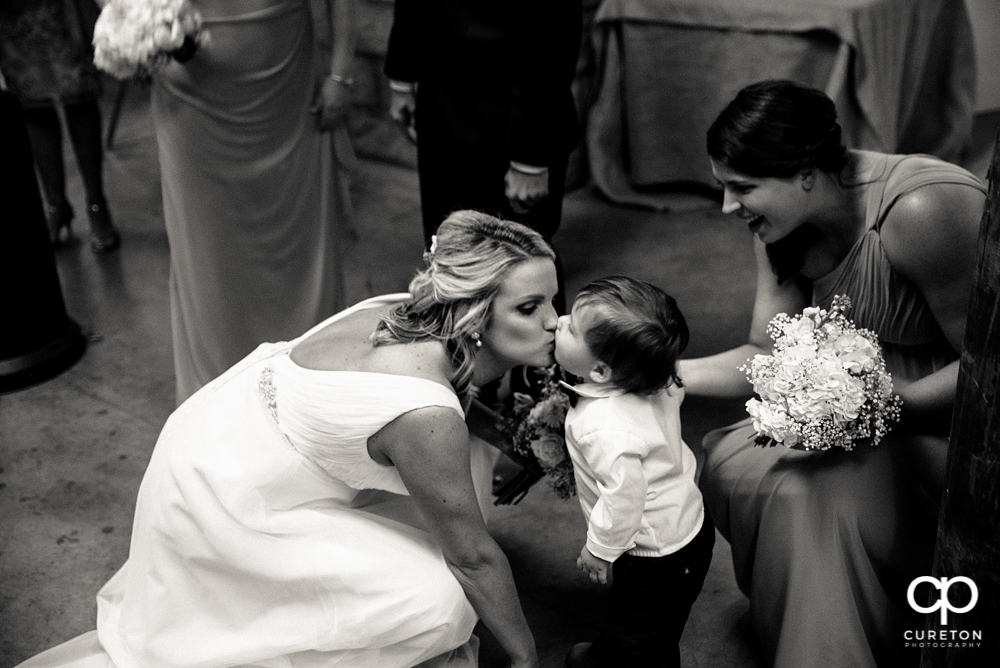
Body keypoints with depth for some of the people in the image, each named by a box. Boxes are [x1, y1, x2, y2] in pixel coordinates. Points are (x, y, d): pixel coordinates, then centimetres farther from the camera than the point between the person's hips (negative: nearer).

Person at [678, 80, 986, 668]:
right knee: (733, 465, -9)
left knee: (819, 494, -27)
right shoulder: (782, 224, -6)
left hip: (945, 415, -7)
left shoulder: (921, 212, -31)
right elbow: (770, 358, -3)